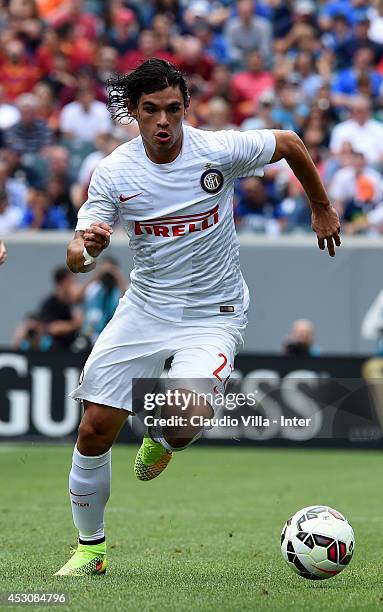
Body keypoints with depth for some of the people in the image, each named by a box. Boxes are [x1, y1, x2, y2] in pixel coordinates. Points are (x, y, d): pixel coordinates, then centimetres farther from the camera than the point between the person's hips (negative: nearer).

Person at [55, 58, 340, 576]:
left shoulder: (220, 150, -14)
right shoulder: (113, 173, -9)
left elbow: (289, 143, 6)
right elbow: (76, 260, -11)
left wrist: (322, 209, 17)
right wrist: (87, 246, -35)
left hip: (213, 315, -2)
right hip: (144, 306, 3)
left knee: (186, 420, -27)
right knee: (94, 433, -3)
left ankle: (162, 441, 13)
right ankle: (90, 548, 19)